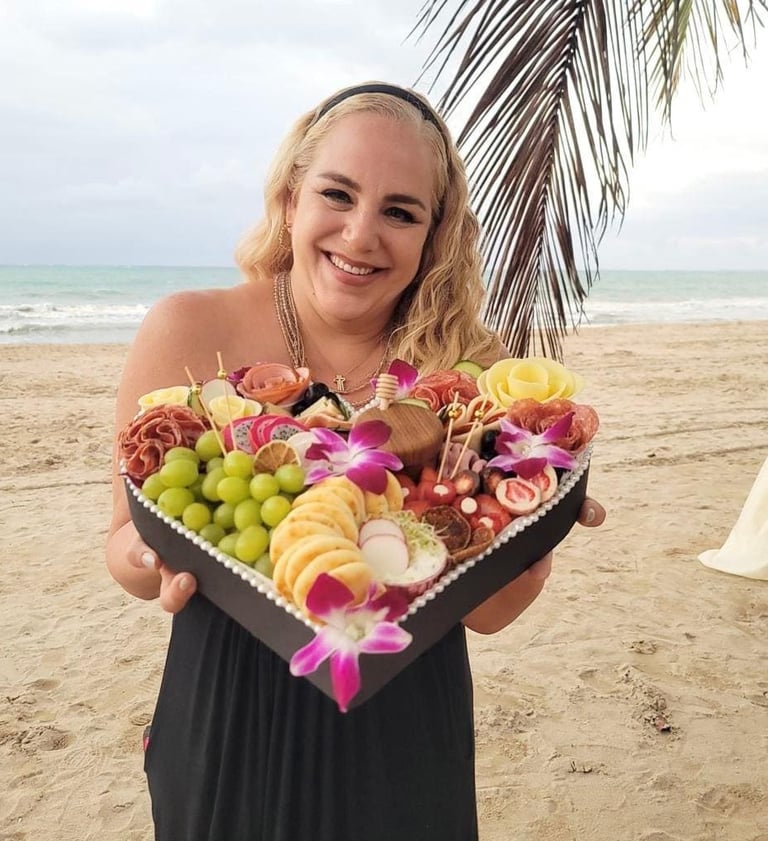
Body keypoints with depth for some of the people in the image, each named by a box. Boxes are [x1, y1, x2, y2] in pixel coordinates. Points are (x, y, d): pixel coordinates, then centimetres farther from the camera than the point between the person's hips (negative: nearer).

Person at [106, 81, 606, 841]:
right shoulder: (187, 335, -14)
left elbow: (484, 611, -7)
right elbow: (128, 545, -5)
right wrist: (155, 557, -27)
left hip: (407, 741, 1)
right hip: (229, 728, 0)